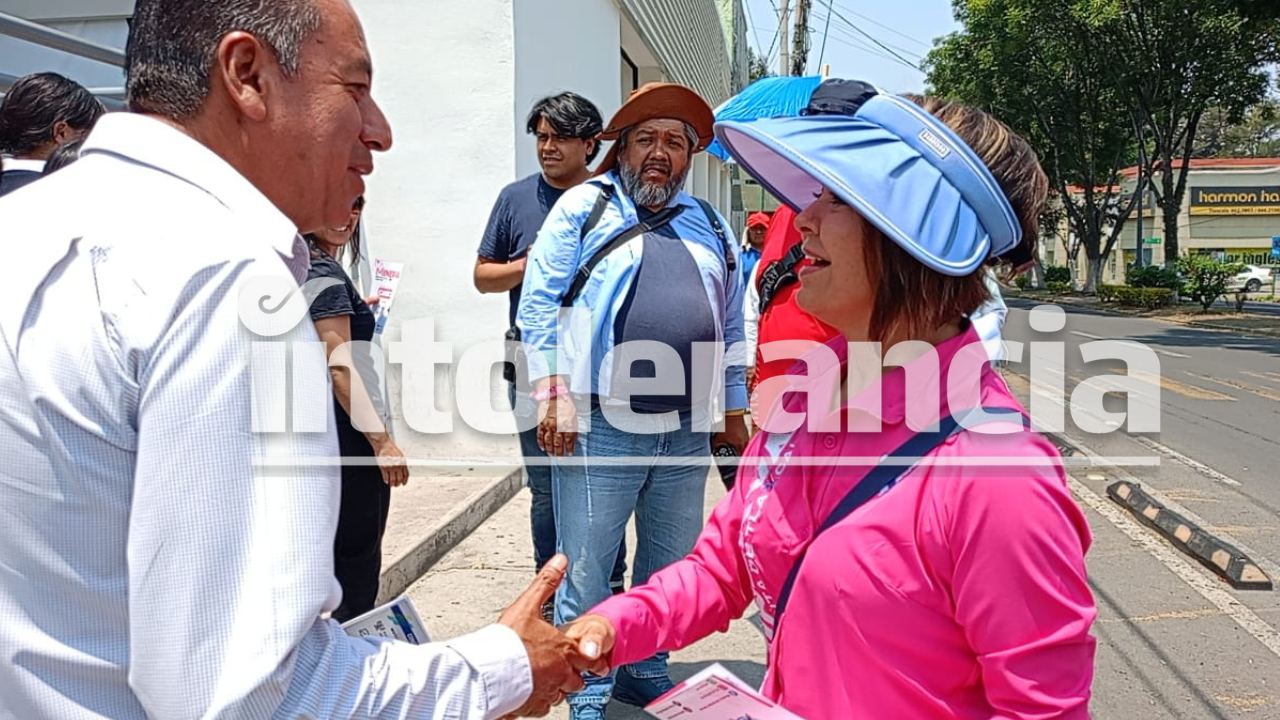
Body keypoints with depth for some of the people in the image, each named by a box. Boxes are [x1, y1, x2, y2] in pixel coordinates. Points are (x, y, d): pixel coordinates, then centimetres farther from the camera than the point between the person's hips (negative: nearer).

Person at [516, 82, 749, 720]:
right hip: (599, 428, -4)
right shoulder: (583, 207, 2)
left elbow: (731, 325, 18)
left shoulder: (710, 226, 15)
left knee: (671, 567, 16)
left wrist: (734, 409, 15)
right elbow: (539, 304, -5)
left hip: (688, 433, 5)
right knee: (586, 571, 4)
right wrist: (554, 390, -13)